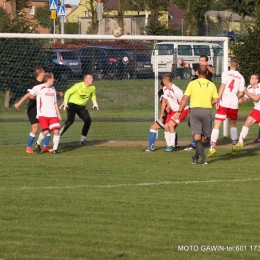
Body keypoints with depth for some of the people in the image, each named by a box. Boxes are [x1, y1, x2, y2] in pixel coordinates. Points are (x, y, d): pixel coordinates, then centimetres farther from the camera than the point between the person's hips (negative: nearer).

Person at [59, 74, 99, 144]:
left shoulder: (92, 88, -2)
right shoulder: (78, 86, -19)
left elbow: (93, 95, 20)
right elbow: (68, 92, -11)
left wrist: (95, 103, 7)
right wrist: (65, 102, -20)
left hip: (82, 106, 6)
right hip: (72, 104, -6)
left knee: (88, 120, -6)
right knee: (70, 120, -25)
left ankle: (83, 139, 9)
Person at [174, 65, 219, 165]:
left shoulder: (192, 84, -2)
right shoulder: (211, 85, 5)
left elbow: (185, 98, -7)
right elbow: (216, 100, 0)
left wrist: (179, 111, -3)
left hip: (195, 110, -2)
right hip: (207, 110, 2)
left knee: (197, 135, -2)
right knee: (203, 135, 16)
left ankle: (203, 159, -14)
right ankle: (196, 156, 26)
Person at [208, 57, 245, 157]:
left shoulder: (226, 74, -2)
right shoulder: (241, 77, 6)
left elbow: (222, 86, -13)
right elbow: (241, 93, 5)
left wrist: (218, 100, -15)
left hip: (224, 102, -3)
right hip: (234, 104, 3)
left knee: (217, 125, -3)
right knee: (233, 124, 22)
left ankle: (212, 147, -11)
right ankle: (234, 146, 16)